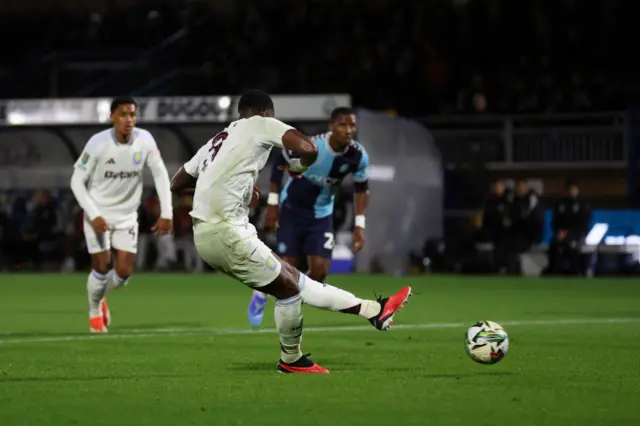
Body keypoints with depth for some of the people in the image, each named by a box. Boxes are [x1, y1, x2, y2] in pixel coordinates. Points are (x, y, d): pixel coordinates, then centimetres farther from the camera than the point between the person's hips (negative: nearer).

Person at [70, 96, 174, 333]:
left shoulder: (145, 140, -11)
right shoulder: (98, 143, -20)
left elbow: (160, 174, -1)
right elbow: (77, 181, -13)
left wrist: (167, 213, -8)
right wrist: (94, 216, -21)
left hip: (127, 215, 3)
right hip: (98, 213, -3)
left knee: (124, 273, -2)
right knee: (102, 267, -8)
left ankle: (101, 297, 32)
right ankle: (94, 311, 21)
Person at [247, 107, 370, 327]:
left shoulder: (358, 156, -17)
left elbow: (362, 189, 1)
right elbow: (279, 165, -10)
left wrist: (359, 224, -6)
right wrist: (272, 204, -8)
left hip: (322, 215, 3)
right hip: (293, 210, -3)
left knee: (320, 270, -10)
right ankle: (261, 293, 30)